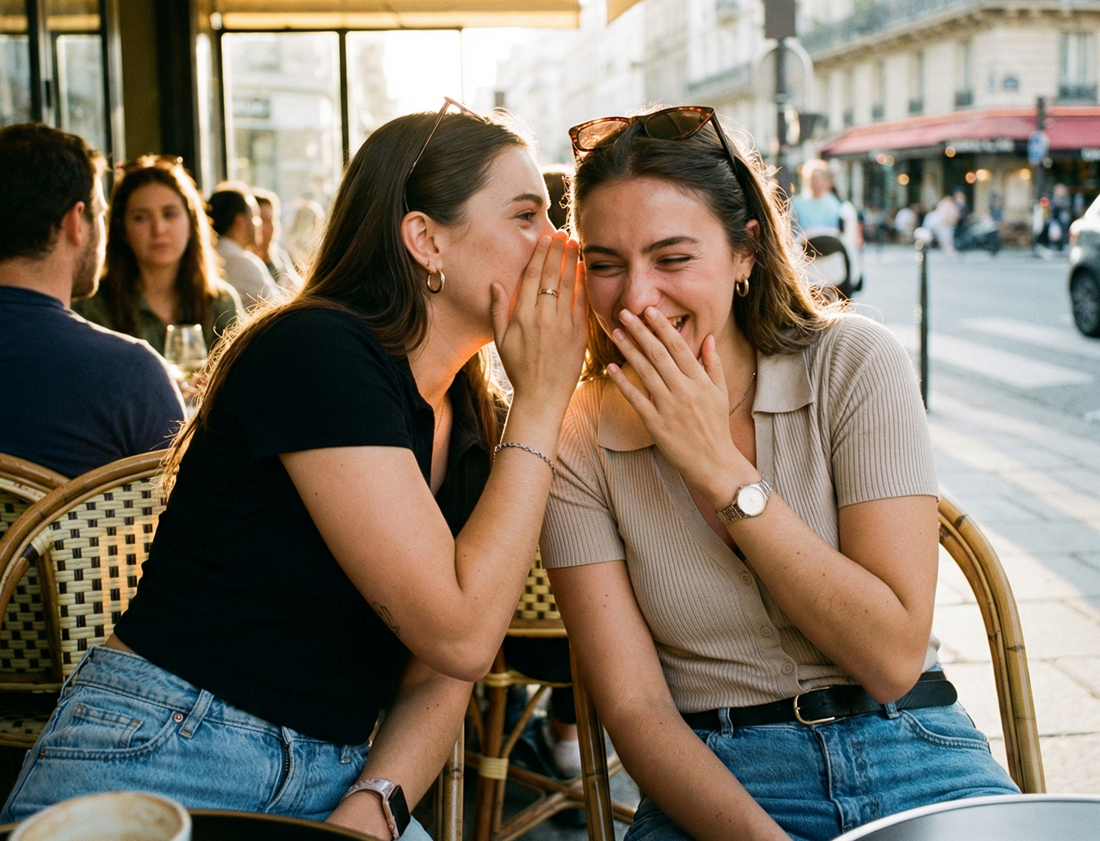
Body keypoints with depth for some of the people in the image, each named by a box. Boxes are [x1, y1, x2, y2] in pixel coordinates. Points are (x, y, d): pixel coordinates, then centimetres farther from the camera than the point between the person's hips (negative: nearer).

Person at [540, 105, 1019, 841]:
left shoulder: (853, 364, -5)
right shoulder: (578, 442, -4)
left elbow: (894, 657, -10)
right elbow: (634, 707, -7)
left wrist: (721, 467, -15)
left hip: (914, 760, 1)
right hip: (715, 781, -1)